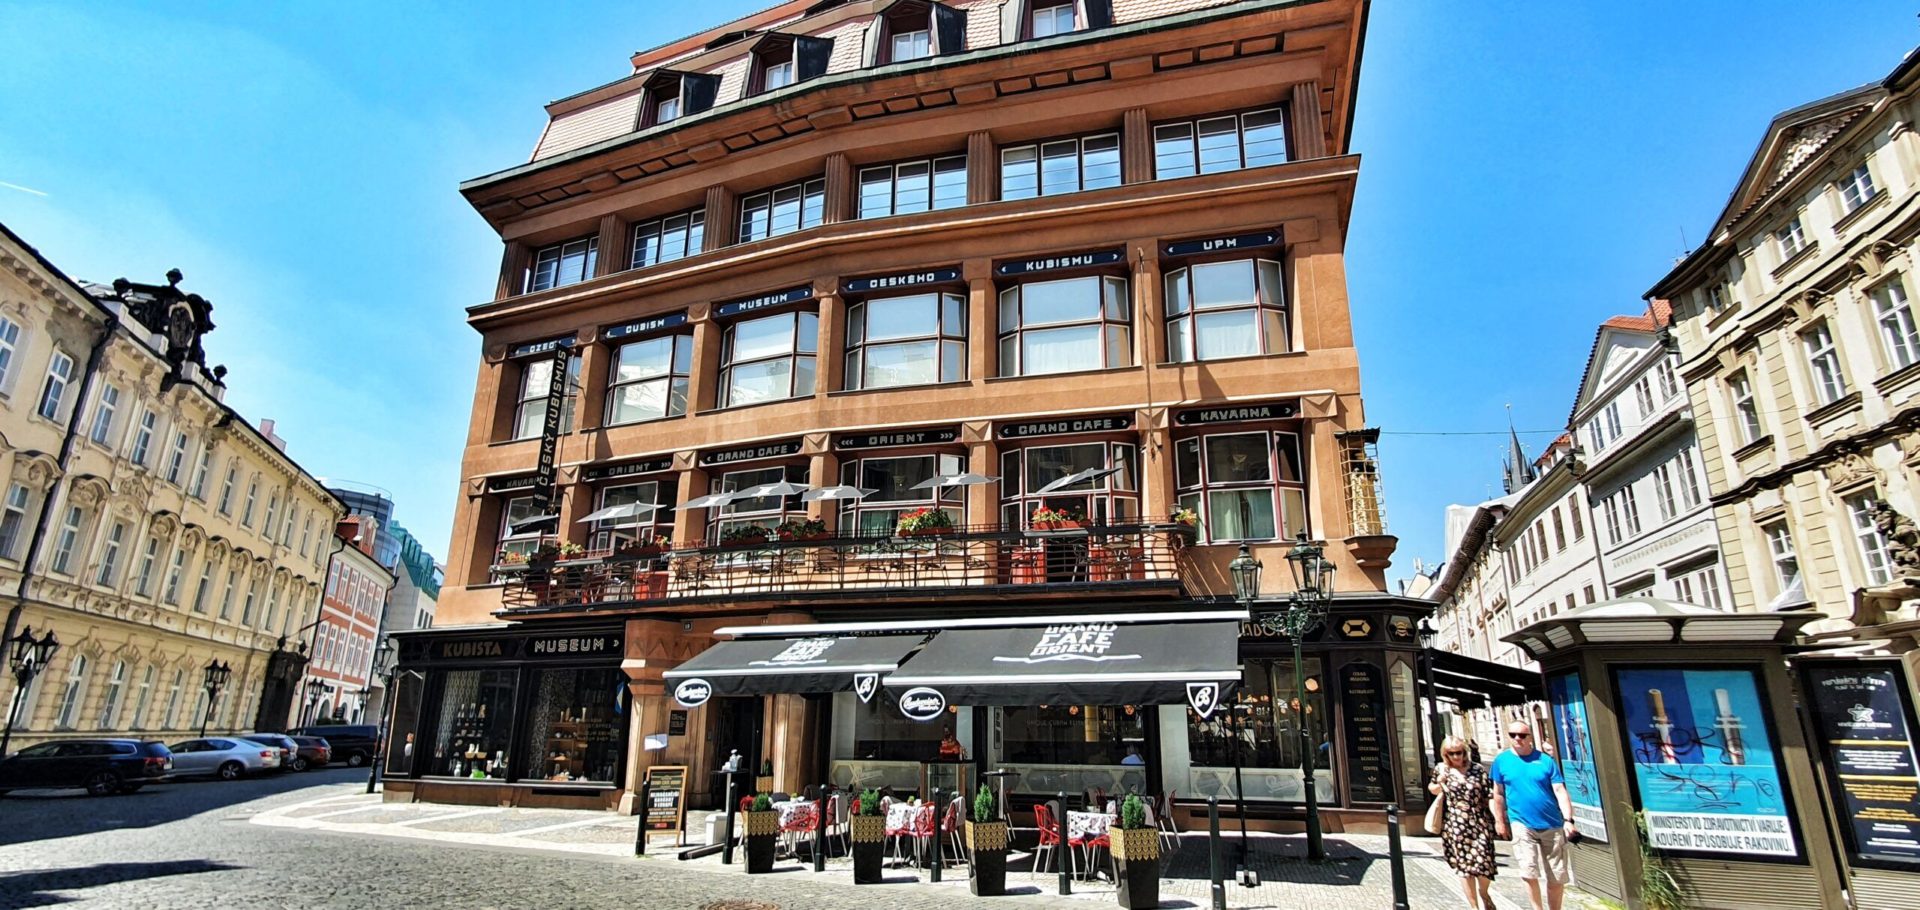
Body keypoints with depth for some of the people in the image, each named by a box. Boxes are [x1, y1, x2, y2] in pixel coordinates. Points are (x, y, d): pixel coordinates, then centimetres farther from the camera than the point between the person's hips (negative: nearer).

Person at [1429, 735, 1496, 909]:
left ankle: (1483, 893, 30)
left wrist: (1497, 819, 0)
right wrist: (1439, 784, -3)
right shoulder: (1441, 769, 4)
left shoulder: (1478, 769, 3)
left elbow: (1489, 795, 5)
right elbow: (1432, 789, 19)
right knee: (1464, 865, 2)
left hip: (1480, 823, 0)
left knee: (1484, 861, -2)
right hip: (1455, 825, 0)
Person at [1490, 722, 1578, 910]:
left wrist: (1568, 820, -17)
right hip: (1522, 825, -1)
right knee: (1529, 873, -9)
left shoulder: (1546, 760, -1)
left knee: (1557, 878, 10)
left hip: (1552, 825, 1)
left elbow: (1560, 791, -6)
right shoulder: (1501, 761, 0)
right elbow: (1498, 794, 7)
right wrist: (1499, 821, 8)